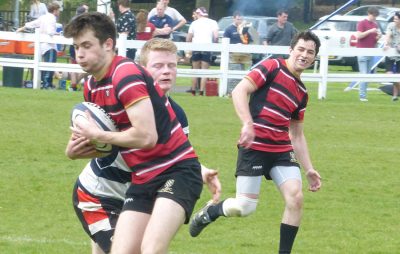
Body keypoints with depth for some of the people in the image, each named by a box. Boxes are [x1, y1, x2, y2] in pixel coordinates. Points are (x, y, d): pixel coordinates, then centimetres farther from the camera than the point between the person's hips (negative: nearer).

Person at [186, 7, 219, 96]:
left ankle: (193, 91, 15)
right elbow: (216, 36, -8)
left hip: (196, 48, 2)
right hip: (207, 48, -1)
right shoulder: (212, 23, 5)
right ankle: (201, 92, -6)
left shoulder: (194, 23, 11)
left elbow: (188, 39, 8)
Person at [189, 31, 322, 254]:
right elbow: (239, 91, -13)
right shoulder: (273, 67, -4)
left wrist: (309, 169, 17)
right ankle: (209, 212, 26)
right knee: (245, 206, -7)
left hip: (282, 149, 6)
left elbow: (297, 135, 23)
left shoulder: (302, 93, 16)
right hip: (254, 146, -6)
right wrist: (248, 124, -25)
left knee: (295, 197, -13)